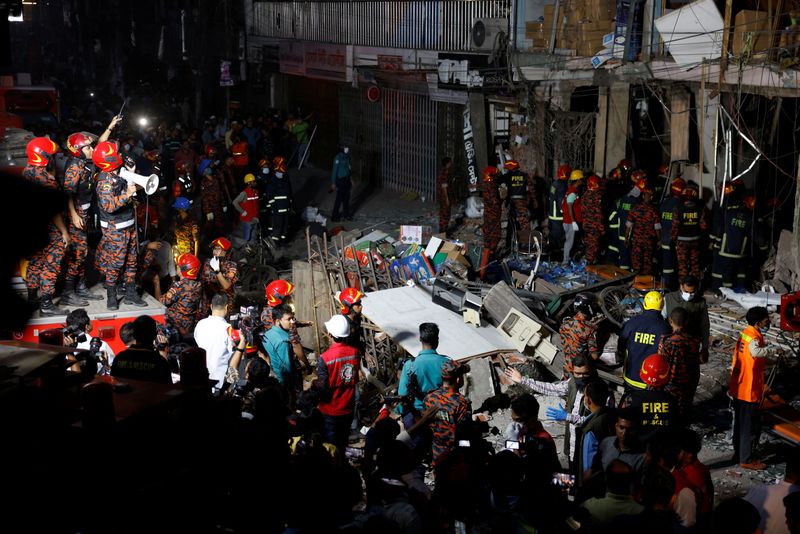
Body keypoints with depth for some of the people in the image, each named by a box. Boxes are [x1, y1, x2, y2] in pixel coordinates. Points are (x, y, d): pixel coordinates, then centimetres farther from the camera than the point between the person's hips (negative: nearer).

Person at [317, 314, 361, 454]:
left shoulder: (324, 358, -28)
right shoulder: (355, 352, -12)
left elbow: (322, 388, -21)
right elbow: (356, 379, 2)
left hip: (331, 410, -4)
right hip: (348, 407, 4)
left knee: (331, 444, 15)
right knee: (343, 442, 24)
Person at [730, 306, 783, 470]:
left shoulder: (745, 333, 6)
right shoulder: (754, 338, -23)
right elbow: (756, 352, -46)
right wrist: (774, 349, -35)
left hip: (738, 389, 9)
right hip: (750, 391, -9)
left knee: (740, 423, 20)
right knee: (751, 426, 3)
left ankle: (739, 454, 32)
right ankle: (746, 460, 13)